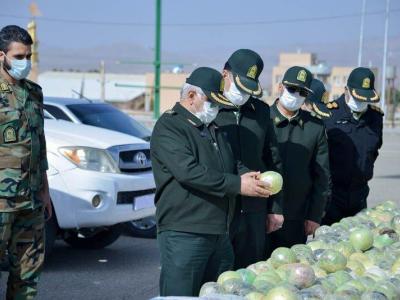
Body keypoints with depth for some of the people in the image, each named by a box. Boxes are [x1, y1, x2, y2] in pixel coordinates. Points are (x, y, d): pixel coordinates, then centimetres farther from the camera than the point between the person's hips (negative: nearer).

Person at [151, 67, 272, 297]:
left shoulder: (212, 129, 21)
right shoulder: (169, 127, -8)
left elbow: (233, 163, 23)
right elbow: (187, 171, -21)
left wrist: (247, 175, -3)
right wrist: (237, 185, -20)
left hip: (220, 232, 9)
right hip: (184, 234, -8)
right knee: (182, 294, -7)